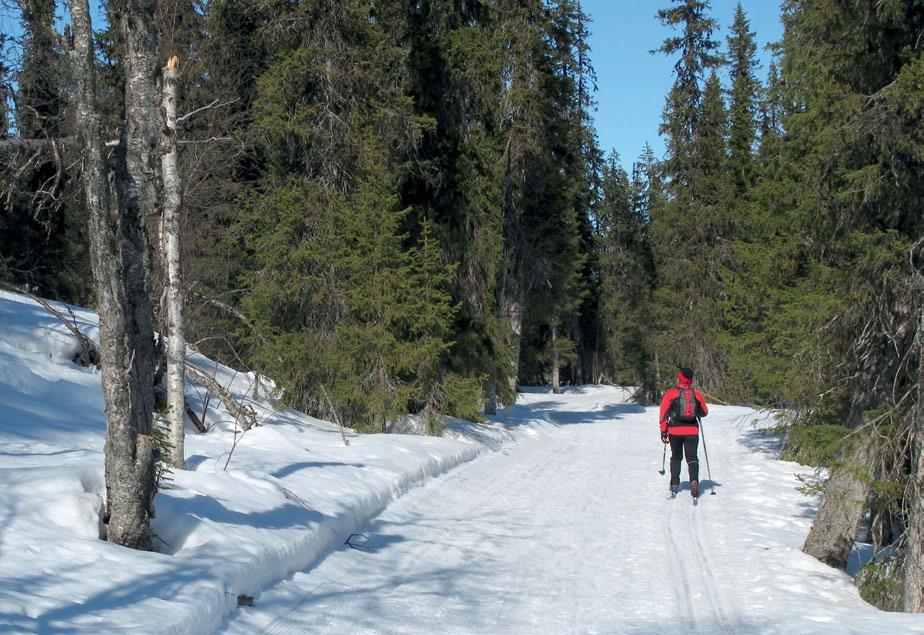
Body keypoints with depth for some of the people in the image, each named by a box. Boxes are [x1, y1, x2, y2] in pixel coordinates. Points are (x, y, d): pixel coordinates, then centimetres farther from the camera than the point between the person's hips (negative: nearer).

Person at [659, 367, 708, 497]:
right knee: (692, 458, 3)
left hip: (675, 431, 0)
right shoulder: (697, 395, 4)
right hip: (692, 431, 0)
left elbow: (664, 412, -5)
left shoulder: (671, 393, -2)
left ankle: (674, 484, 15)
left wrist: (663, 430, 0)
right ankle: (694, 481, -20)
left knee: (676, 457, 17)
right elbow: (704, 412, 16)